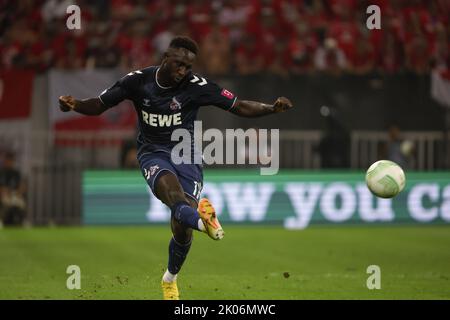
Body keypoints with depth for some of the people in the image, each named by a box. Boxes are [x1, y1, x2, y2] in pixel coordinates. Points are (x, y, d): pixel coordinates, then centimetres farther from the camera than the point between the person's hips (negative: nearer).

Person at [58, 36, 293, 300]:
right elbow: (99, 105, 2)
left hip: (186, 154, 0)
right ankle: (201, 218, -70)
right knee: (172, 188, -36)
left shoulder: (196, 85, -10)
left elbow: (239, 107, -9)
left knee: (182, 227, -8)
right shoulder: (138, 80, -6)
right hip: (153, 153, 0)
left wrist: (272, 109, -24)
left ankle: (170, 279, 22)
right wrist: (75, 105, -18)